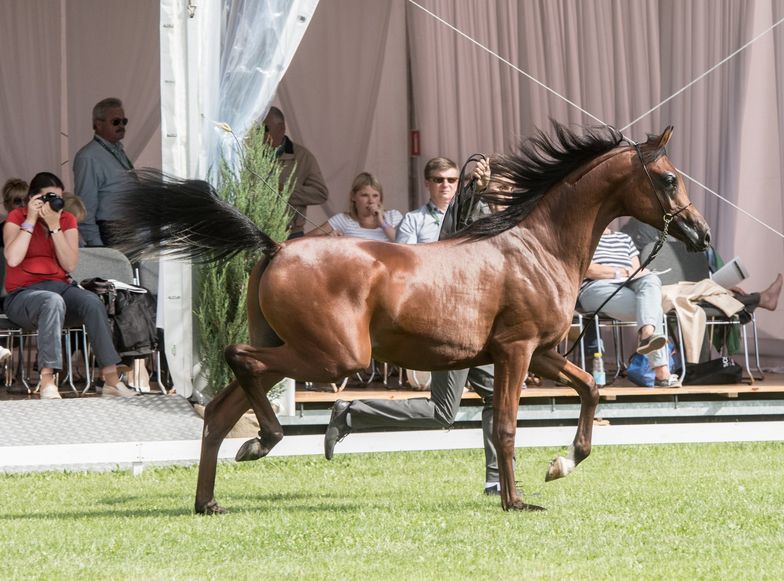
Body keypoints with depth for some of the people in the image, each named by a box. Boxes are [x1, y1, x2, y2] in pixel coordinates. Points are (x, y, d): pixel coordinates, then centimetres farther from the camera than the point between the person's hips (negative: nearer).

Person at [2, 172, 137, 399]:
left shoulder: (67, 220, 10)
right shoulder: (17, 218, 0)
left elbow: (70, 265, -4)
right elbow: (13, 259, -18)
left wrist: (54, 226, -12)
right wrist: (31, 219, -14)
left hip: (60, 288, 4)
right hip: (23, 294, -4)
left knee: (93, 302, -28)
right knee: (53, 301, -38)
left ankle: (111, 378, -31)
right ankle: (47, 380, -45)